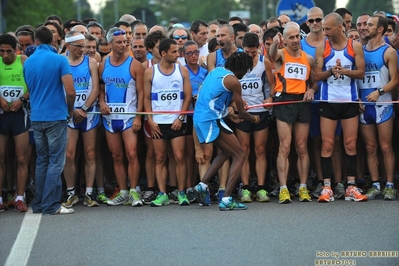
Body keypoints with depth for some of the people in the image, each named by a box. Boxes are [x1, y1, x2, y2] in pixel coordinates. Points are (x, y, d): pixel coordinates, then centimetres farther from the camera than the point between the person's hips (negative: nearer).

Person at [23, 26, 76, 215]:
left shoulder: (28, 62, 6)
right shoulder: (59, 60, -10)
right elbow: (70, 91, -14)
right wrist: (70, 109, 4)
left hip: (36, 117, 5)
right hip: (56, 116, -5)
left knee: (41, 161, 13)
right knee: (56, 162, -2)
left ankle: (39, 204, 13)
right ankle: (51, 205, -6)